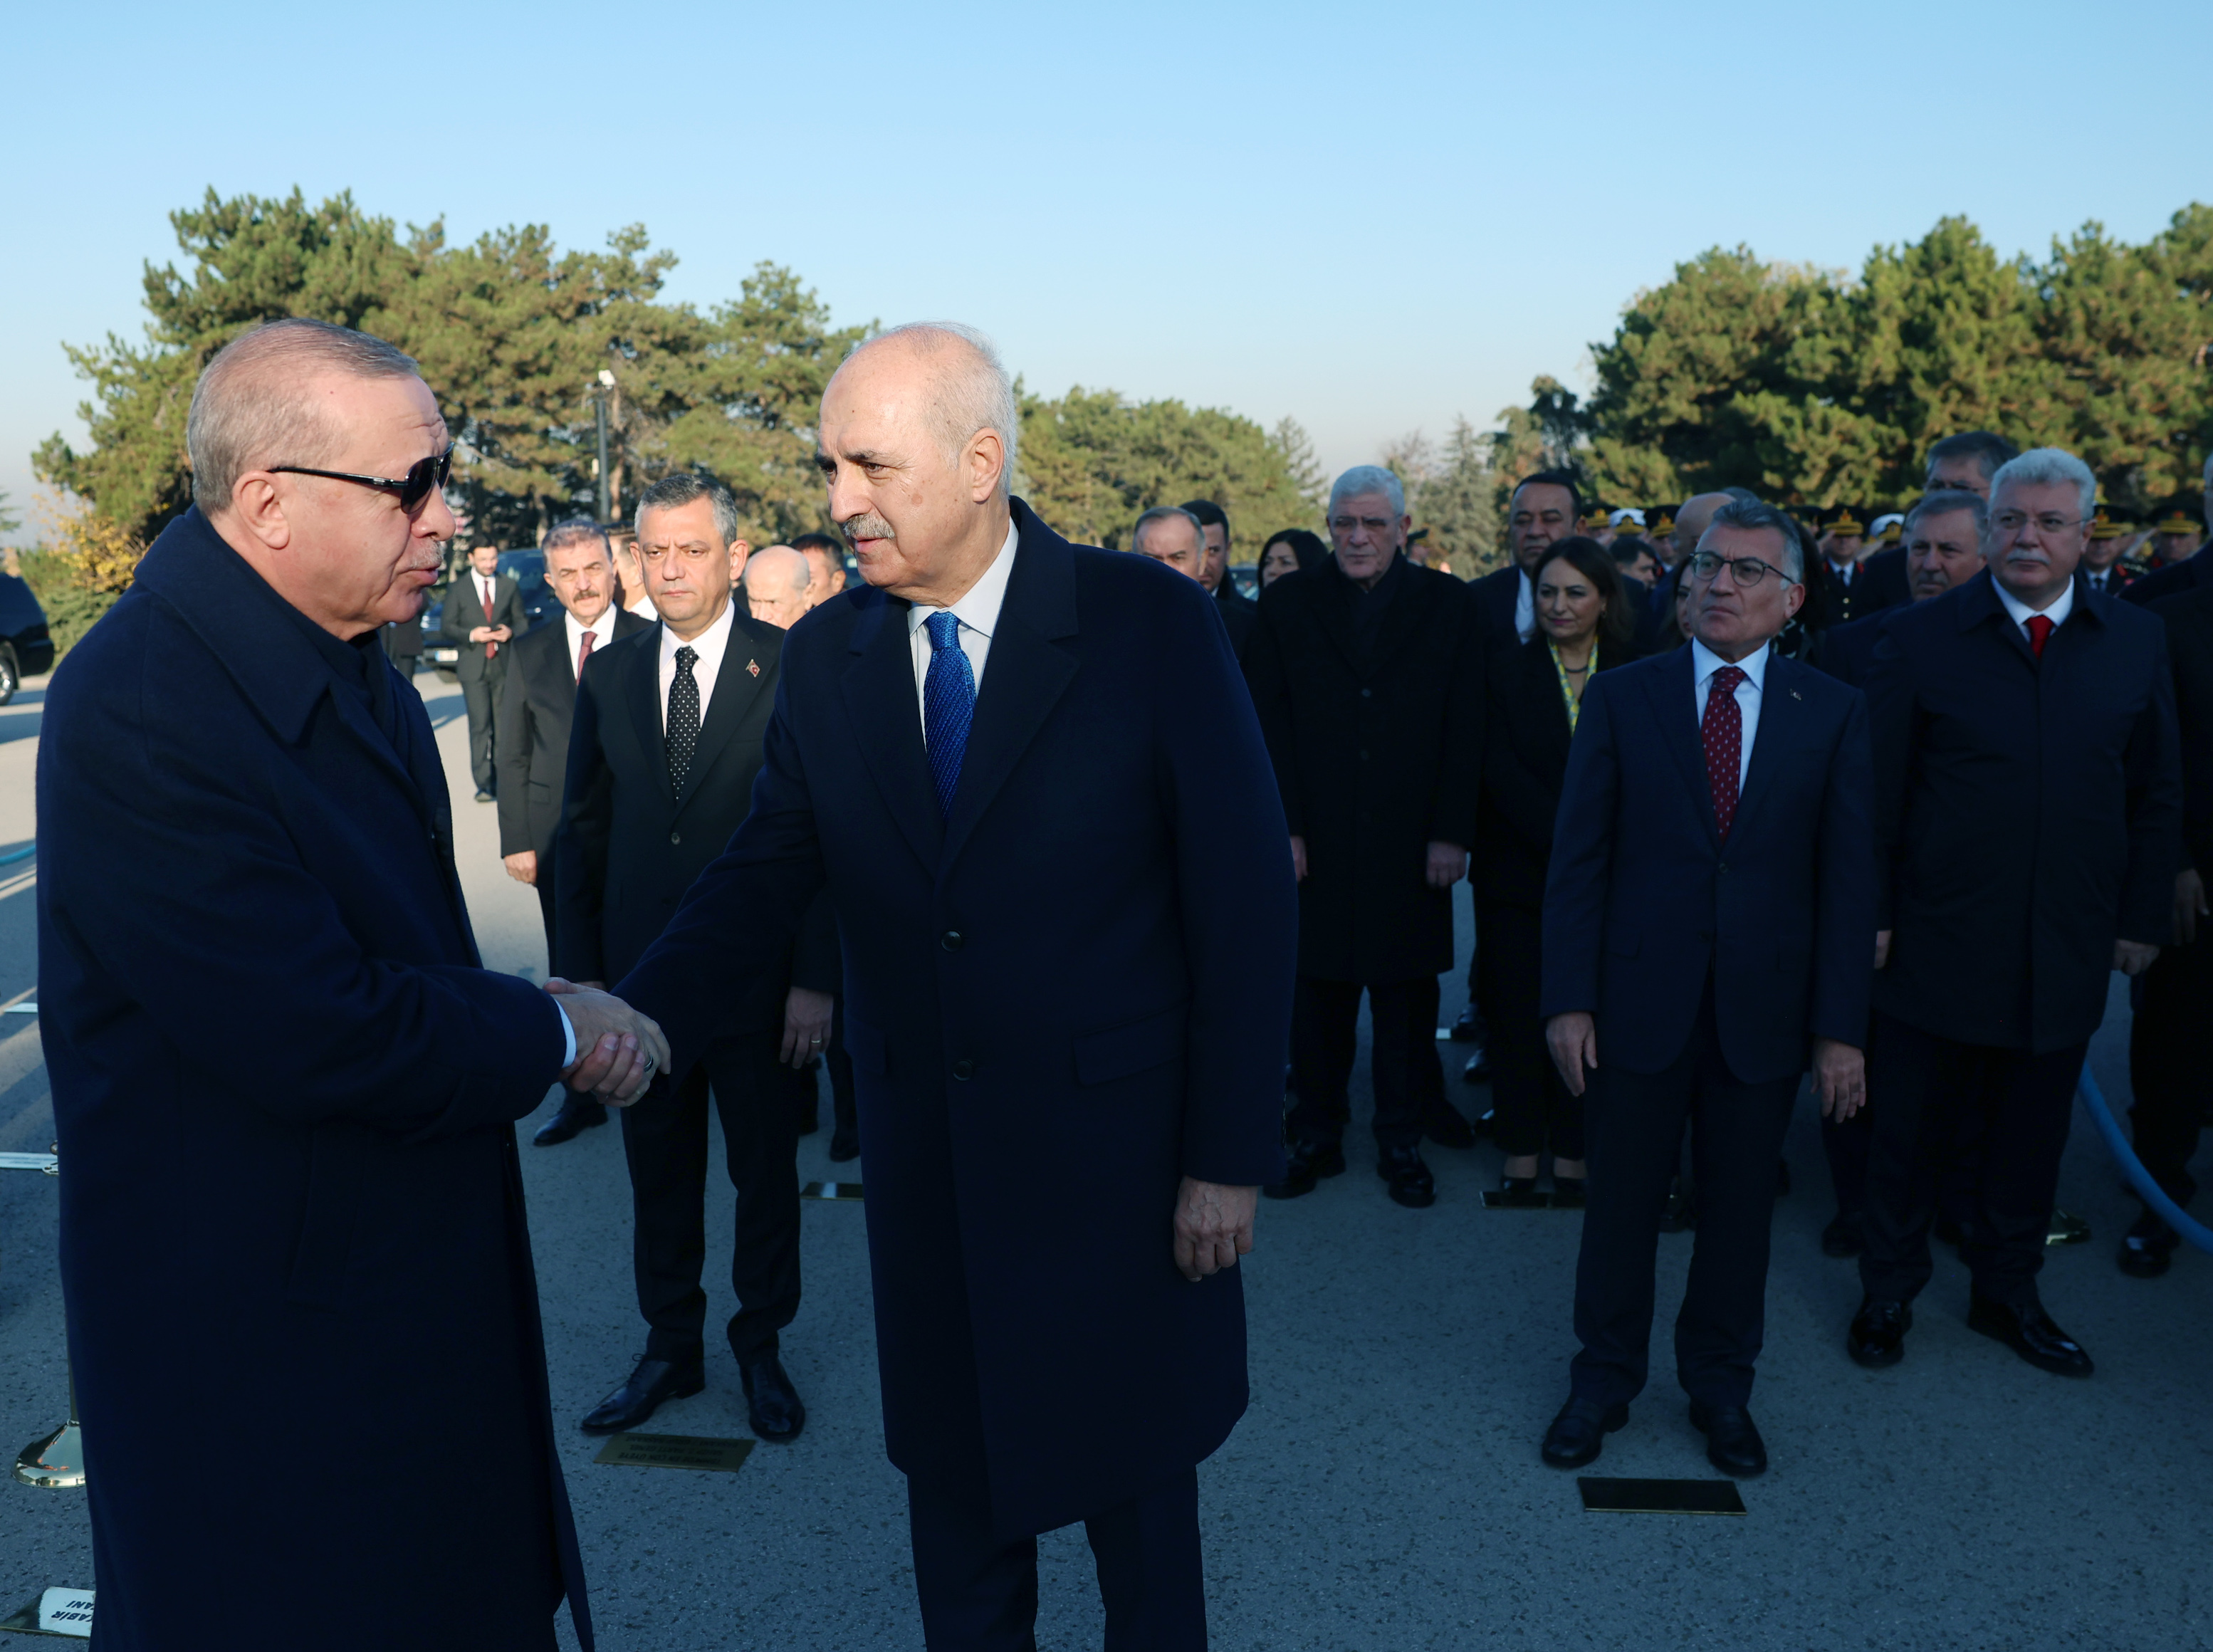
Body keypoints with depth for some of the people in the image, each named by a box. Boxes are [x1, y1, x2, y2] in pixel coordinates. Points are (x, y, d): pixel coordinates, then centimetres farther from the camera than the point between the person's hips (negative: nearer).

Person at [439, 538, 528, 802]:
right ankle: (483, 784, -8)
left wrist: (511, 632, -9)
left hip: (504, 664, 2)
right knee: (480, 725, -9)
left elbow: (521, 621, 13)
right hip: (473, 666, -2)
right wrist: (472, 635, -14)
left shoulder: (510, 586, 11)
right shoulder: (457, 589, 5)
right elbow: (447, 630, 4)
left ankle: (502, 778, 17)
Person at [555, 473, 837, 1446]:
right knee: (658, 1175, 14)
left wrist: (817, 980, -11)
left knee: (766, 1173, 11)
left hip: (758, 977, -3)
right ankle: (671, 1348, 31)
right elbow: (583, 830, 8)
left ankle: (761, 1347, 30)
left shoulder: (793, 669, -7)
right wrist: (580, 969, 3)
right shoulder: (609, 676, 5)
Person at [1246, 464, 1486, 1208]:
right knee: (1318, 994, 7)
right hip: (1316, 841, 0)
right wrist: (1283, 826, -7)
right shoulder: (1286, 604, 5)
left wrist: (1452, 833, -5)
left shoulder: (1449, 604, 5)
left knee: (1406, 999, 8)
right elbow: (1269, 723, 1)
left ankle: (1402, 1141, 22)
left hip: (1411, 842, 0)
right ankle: (1317, 1137, 21)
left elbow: (1465, 730, 1)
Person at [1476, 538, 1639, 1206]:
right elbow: (1501, 770, -7)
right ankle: (1521, 1155, 15)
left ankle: (1572, 1153, 15)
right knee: (1516, 1011, 3)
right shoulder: (1508, 670, 3)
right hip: (1517, 869, 0)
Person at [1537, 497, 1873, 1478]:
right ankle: (1604, 1379, 30)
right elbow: (1577, 860, -1)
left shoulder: (1832, 713, 2)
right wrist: (1568, 999, -8)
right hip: (1637, 1002, 0)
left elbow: (1846, 876, 0)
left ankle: (1721, 1386, 34)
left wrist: (1841, 1028, -4)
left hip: (1763, 1010, 1)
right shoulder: (1621, 698, 1)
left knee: (1740, 1211, 13)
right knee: (1621, 1205, 10)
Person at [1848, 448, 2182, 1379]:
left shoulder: (2135, 642, 5)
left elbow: (2157, 798, 9)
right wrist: (1870, 914, -6)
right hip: (1938, 944, -2)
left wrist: (2143, 917, 5)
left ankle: (2007, 1293, 34)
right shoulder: (1921, 638, -4)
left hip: (2066, 952, 3)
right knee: (1910, 1132, 9)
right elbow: (1877, 791, -3)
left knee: (2031, 1136, 15)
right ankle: (1888, 1294, 27)